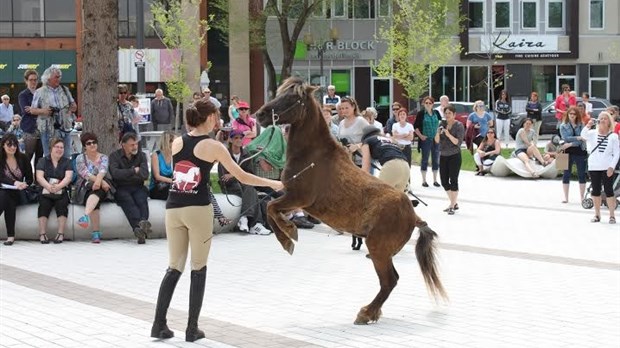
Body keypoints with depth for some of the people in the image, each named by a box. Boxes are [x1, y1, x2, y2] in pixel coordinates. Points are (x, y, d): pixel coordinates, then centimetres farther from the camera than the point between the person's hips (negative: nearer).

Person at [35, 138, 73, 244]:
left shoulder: (67, 162, 13)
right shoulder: (43, 161, 13)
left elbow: (68, 177, -2)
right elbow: (39, 177, -1)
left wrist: (58, 186, -22)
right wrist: (49, 186, -21)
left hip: (61, 192, 0)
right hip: (45, 191, 0)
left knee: (62, 204, -30)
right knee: (44, 205, -29)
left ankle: (60, 234, -30)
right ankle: (42, 234, -31)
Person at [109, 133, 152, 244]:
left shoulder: (141, 155, 13)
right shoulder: (114, 156, 7)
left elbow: (145, 174, -3)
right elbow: (115, 173, -11)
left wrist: (125, 175, -9)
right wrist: (134, 171, -6)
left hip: (138, 188, 2)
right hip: (121, 189, -2)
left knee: (141, 200, -31)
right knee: (128, 201, -34)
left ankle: (143, 222, -58)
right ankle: (138, 225, -56)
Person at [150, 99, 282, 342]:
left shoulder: (177, 143, 8)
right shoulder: (213, 146, -5)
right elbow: (242, 177, -2)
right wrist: (272, 183, 10)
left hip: (173, 208, 4)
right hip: (198, 208, -4)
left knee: (175, 267, 12)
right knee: (198, 269, 5)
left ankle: (159, 324, 5)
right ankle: (192, 328, 4)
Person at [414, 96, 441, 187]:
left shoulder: (436, 112, 7)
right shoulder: (421, 113, -3)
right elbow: (415, 126, -1)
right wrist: (420, 135, -8)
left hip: (436, 139, 3)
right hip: (426, 139, -3)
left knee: (436, 159, 7)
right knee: (425, 159, 1)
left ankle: (435, 180, 15)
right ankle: (424, 180, 8)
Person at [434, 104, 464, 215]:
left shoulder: (459, 126, -6)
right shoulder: (442, 124, 8)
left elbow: (458, 142, -13)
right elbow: (437, 141, 5)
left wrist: (449, 135, -25)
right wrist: (438, 133, -15)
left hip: (454, 156, -6)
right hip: (443, 156, 6)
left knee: (453, 180, -7)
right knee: (444, 181, 8)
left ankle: (452, 206, -2)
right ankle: (454, 203, 22)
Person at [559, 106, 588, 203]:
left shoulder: (581, 125, 1)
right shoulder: (563, 126, 2)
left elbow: (582, 140, -10)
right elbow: (566, 138, -12)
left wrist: (570, 144, -17)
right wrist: (578, 138, -20)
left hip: (580, 152, 0)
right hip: (568, 153, 0)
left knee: (581, 174, 4)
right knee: (566, 174, 5)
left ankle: (582, 197, 11)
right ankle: (566, 197, 12)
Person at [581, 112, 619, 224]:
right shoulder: (593, 133, 5)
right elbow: (583, 135, -16)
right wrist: (588, 126, -34)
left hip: (607, 168, -2)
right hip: (593, 167, 2)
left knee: (608, 190, -4)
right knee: (596, 190, 7)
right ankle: (597, 214, 15)